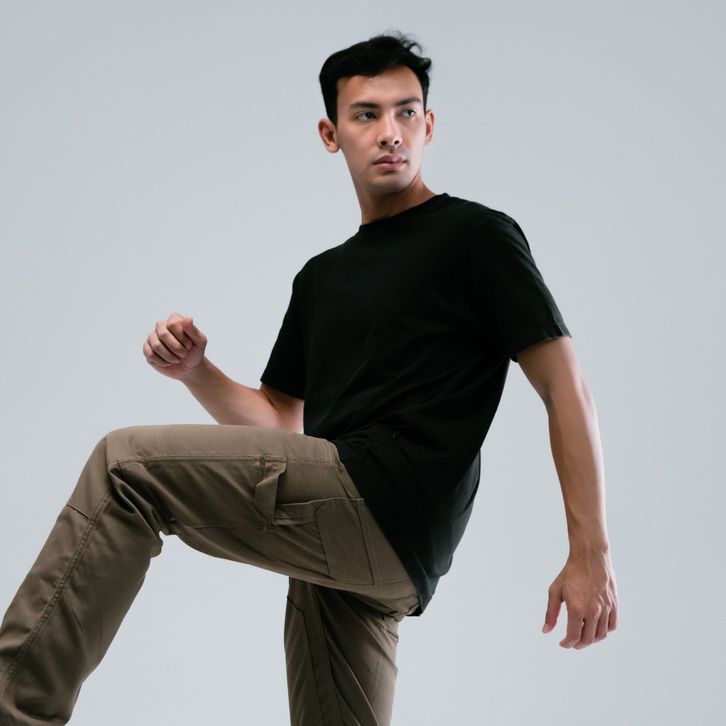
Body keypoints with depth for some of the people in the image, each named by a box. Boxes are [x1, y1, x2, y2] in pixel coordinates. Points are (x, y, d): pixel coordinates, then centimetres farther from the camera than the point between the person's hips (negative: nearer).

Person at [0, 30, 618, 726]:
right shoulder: (321, 276, 24)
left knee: (126, 461, -13)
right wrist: (195, 371, 6)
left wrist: (591, 552, -11)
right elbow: (279, 421, 26)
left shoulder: (476, 235, 3)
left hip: (387, 505, -8)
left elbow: (566, 389, -3)